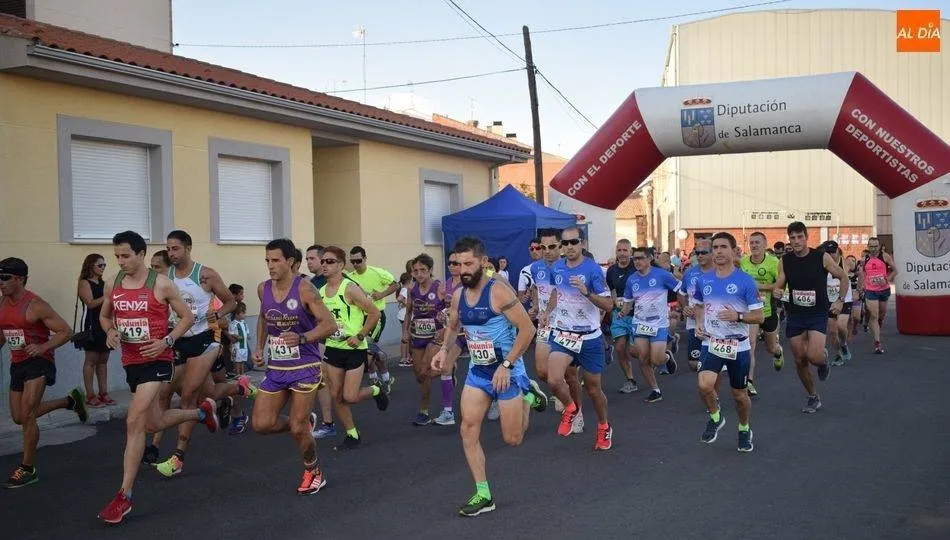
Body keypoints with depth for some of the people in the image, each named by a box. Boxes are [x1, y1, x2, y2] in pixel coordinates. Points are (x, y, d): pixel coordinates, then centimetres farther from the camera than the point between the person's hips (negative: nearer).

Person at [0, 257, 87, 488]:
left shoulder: (36, 306, -17)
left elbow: (66, 332, -15)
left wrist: (43, 347, -28)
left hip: (39, 362, -8)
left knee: (26, 415, -12)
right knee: (19, 417, 16)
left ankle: (28, 469, 4)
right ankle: (71, 401, 35)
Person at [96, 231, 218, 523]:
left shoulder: (161, 284, -11)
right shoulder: (114, 285, 4)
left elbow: (187, 317, -3)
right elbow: (104, 316, 20)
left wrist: (166, 341, -17)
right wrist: (110, 331, -2)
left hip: (157, 360, -7)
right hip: (130, 361, 7)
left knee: (134, 422, -17)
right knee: (155, 423, 18)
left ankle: (124, 496, -9)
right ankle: (203, 411, 46)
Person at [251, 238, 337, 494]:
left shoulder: (304, 289, -15)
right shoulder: (263, 289, 2)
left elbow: (330, 324, -19)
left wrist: (301, 338, -32)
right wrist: (259, 347, 12)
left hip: (305, 367, -6)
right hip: (275, 367, 6)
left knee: (298, 429, -3)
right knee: (261, 424, -2)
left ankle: (314, 473, 23)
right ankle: (306, 422, 27)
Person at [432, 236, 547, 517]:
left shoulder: (499, 291, -20)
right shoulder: (457, 295, 0)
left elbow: (527, 329, -20)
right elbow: (453, 327, 18)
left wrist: (506, 365, -22)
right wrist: (444, 350, -2)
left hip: (507, 370, -6)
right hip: (477, 371, 6)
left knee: (512, 439, 4)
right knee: (468, 431, -4)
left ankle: (528, 395, 32)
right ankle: (483, 495, 8)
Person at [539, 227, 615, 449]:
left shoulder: (593, 270, -13)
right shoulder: (556, 268, 2)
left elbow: (608, 305, -15)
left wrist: (586, 292, -28)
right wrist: (547, 311, 10)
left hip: (589, 337, -3)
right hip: (562, 334, 3)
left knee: (593, 388, 8)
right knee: (554, 380, -19)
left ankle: (604, 427, 36)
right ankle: (570, 409, 13)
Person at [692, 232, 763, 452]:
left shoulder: (745, 281, -10)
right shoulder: (703, 280, 1)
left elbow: (759, 317, -9)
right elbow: (697, 305, 21)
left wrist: (737, 316, -26)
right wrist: (699, 323, 2)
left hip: (738, 345, -2)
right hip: (712, 343, 2)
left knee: (739, 394, 11)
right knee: (704, 385, -20)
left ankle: (744, 430, 39)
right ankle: (715, 417, 11)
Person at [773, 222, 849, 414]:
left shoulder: (822, 257, -8)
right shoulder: (785, 261, -1)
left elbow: (843, 277, 4)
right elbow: (779, 285, 5)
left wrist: (840, 300, -3)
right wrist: (776, 292, -17)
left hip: (818, 314, -3)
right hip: (795, 315, 3)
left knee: (814, 356, -20)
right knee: (800, 360, 7)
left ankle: (824, 357, 19)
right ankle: (813, 398, 27)